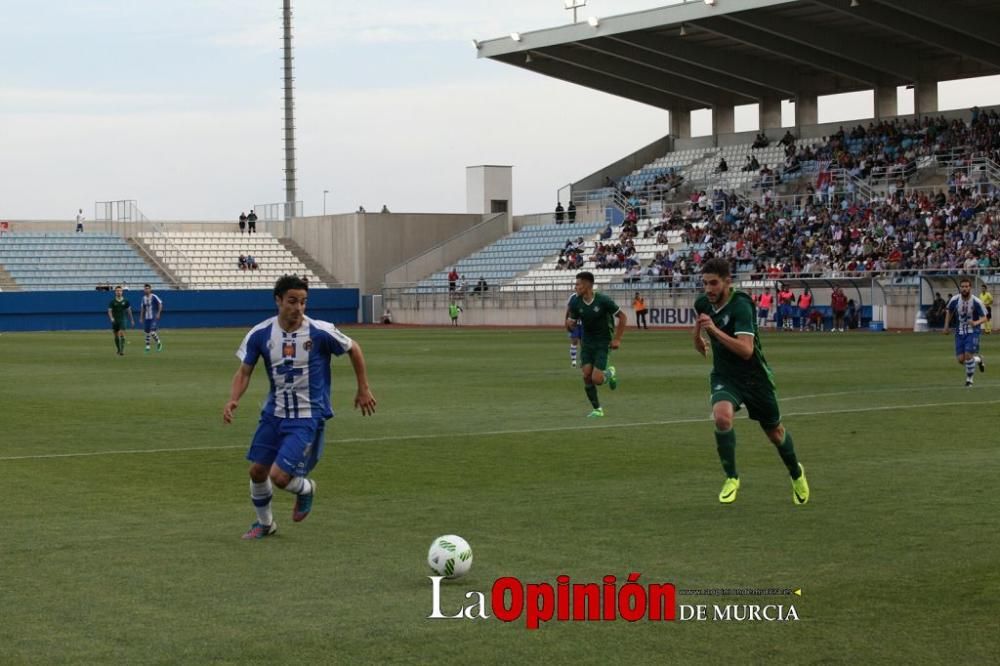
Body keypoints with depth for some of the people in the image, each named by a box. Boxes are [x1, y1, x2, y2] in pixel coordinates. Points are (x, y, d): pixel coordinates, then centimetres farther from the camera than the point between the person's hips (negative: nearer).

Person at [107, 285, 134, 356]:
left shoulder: (125, 301, 1)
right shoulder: (112, 301, -2)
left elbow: (129, 310, 9)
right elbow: (109, 311, -4)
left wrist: (131, 320, 12)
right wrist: (111, 318, -22)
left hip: (122, 320, -1)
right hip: (115, 321, 1)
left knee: (122, 334, -16)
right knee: (116, 336, 8)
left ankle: (122, 350, -18)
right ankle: (118, 349, 26)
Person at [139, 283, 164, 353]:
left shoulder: (154, 297, -10)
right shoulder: (144, 298, 8)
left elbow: (160, 304, -8)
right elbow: (142, 308, 17)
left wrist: (158, 313, -13)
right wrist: (141, 318, 15)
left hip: (154, 318, -6)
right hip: (146, 318, 6)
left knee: (152, 332, -16)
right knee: (147, 333, 8)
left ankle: (158, 343, 8)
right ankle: (147, 347, 17)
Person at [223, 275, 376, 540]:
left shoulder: (320, 332, -17)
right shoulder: (260, 334, -9)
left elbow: (354, 350, 0)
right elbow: (244, 372, -1)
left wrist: (363, 389, 5)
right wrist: (233, 400, -20)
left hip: (308, 417, -4)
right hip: (274, 413, 4)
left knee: (279, 477, -15)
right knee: (257, 471, 9)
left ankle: (306, 489, 22)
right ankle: (264, 523, 36)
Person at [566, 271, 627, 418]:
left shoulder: (603, 301, -18)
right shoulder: (575, 302, -6)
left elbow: (623, 317, -7)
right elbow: (570, 326, 2)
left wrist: (617, 339, -9)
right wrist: (569, 324, -23)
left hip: (603, 343, -4)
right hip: (587, 343, 4)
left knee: (596, 379, -13)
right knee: (587, 376, -7)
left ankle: (609, 373, 22)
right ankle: (597, 409, 9)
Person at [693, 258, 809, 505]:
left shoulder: (740, 306, -25)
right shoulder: (702, 303, -5)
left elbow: (746, 350, -36)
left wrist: (715, 331, -42)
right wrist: (698, 338, 21)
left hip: (754, 376, -3)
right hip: (724, 376, 3)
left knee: (775, 432, 13)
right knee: (722, 417, -28)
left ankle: (796, 473, 44)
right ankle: (731, 478, -10)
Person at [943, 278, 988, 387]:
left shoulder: (976, 302, -16)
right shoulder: (954, 300, -8)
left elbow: (984, 318, -12)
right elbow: (949, 312, 12)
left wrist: (976, 323, -32)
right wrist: (946, 326, 10)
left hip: (973, 332, -3)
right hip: (959, 332, 3)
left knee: (968, 355, -16)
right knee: (960, 360, -2)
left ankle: (969, 378, 8)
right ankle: (978, 360, 31)